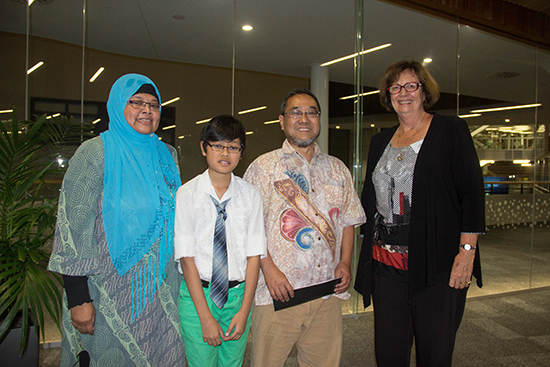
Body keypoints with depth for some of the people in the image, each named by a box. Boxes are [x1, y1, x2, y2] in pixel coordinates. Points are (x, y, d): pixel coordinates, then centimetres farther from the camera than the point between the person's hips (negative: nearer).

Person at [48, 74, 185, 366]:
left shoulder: (167, 155, 7)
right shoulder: (96, 152, -9)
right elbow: (72, 227, -12)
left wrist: (178, 281, 13)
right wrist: (78, 298, -17)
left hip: (159, 290, 5)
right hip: (110, 293, -5)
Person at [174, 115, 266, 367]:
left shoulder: (250, 195, -1)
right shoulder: (186, 194, -7)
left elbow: (254, 255, -1)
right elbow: (187, 258, -9)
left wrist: (245, 310, -6)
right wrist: (205, 316, -11)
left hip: (239, 294, 2)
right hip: (196, 293, -2)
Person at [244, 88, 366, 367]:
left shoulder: (337, 169, 13)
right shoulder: (263, 167, 0)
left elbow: (348, 221, 17)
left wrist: (345, 262, 4)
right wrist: (269, 269, -14)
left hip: (328, 292, 4)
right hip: (278, 291, -3)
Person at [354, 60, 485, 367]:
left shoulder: (450, 130, 1)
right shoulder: (381, 141, 15)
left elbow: (473, 191, -5)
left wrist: (467, 250, -13)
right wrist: (368, 245, 13)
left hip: (436, 264, -4)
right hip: (386, 263, 4)